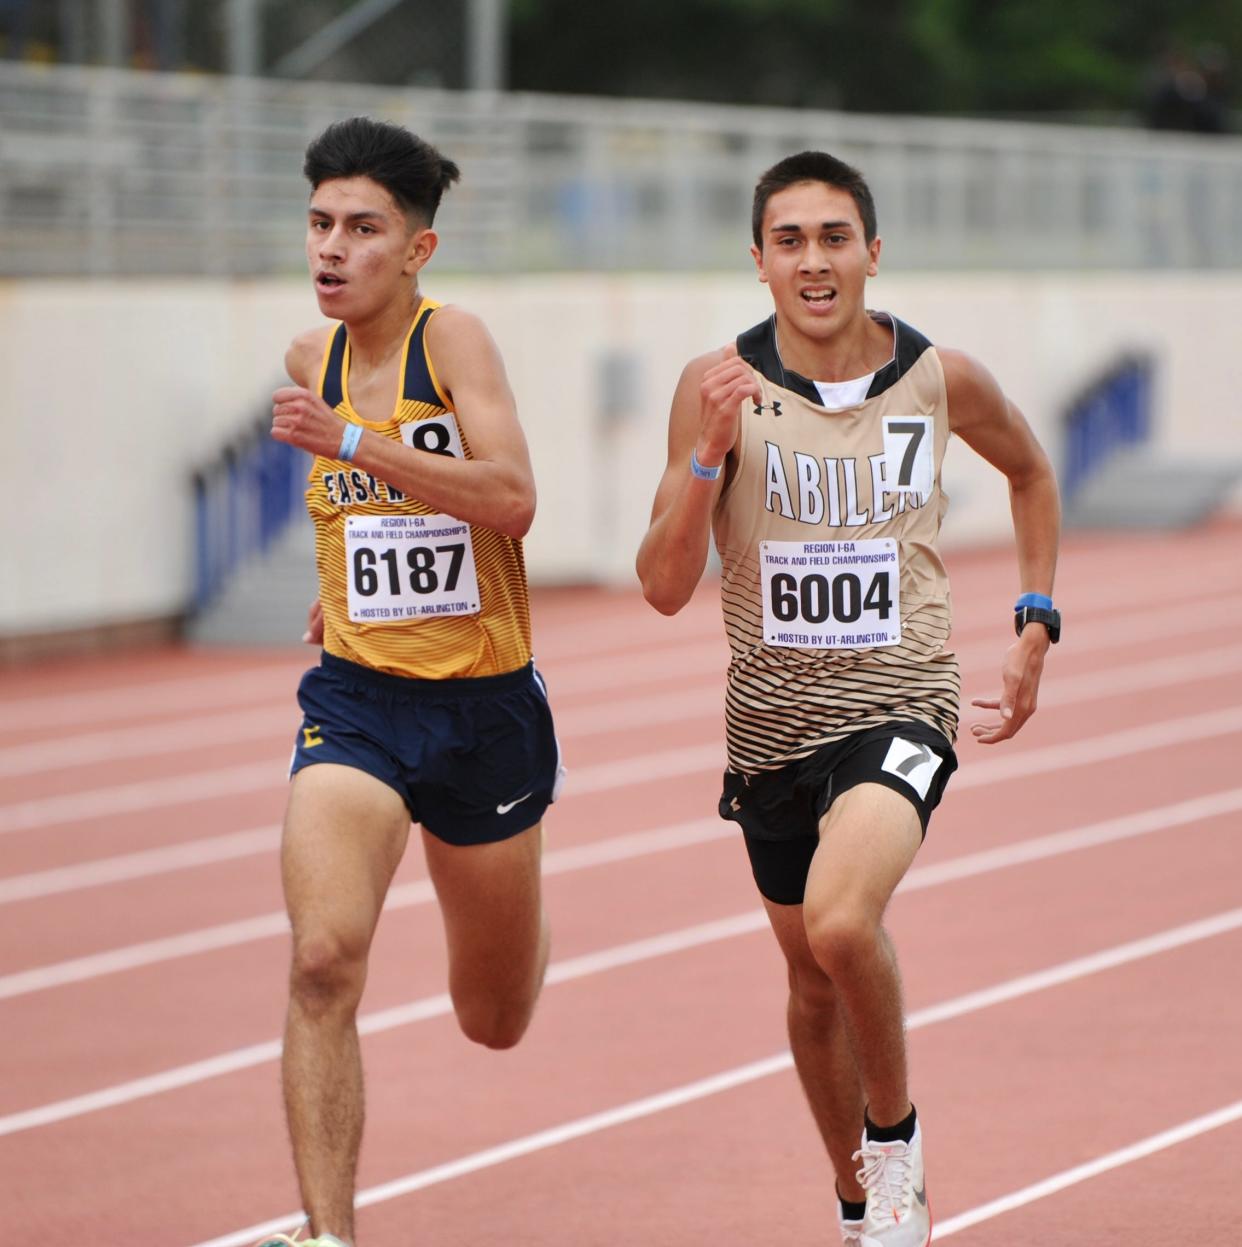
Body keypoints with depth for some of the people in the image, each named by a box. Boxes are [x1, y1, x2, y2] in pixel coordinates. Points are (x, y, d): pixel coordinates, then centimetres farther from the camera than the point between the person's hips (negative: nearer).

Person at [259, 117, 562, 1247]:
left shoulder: (454, 339, -13)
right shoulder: (313, 360, 4)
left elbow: (510, 499, -28)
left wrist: (349, 443, -32)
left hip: (485, 703, -2)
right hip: (358, 698, 3)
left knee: (495, 1023, 15)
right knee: (324, 962, -24)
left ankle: (519, 921, 53)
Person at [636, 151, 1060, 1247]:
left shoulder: (941, 379, -6)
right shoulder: (720, 386, -9)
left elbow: (1030, 471, 17)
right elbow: (666, 588, -11)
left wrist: (1036, 624, 10)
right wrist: (710, 452, -24)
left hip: (901, 706, -2)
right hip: (773, 721, 3)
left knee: (841, 922, -29)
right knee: (814, 982, 16)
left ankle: (895, 1130, -3)